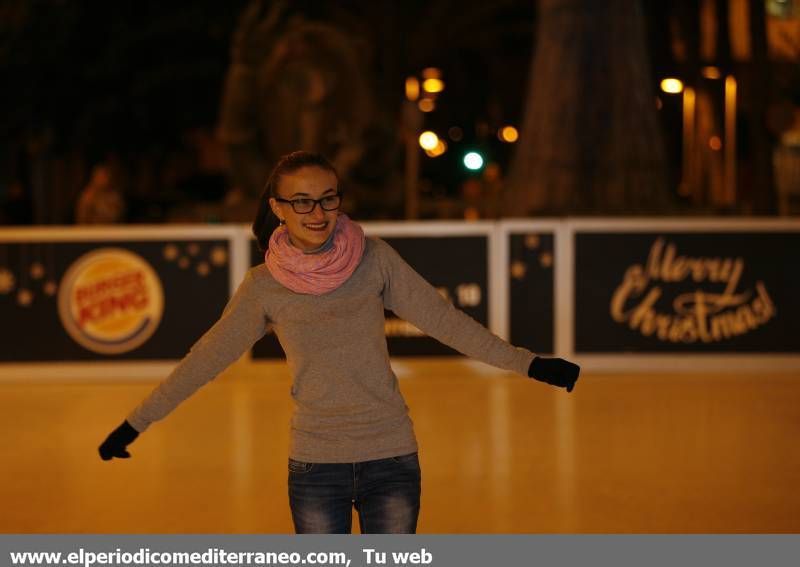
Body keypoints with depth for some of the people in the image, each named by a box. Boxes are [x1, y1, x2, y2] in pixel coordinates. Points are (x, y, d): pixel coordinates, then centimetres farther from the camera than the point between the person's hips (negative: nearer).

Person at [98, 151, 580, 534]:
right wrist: (136, 424, 3)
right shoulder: (265, 286, -4)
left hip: (391, 458, 0)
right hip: (315, 466, 0)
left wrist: (528, 364, 0)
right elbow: (206, 358, 2)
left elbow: (442, 319, 0)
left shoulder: (374, 259, -4)